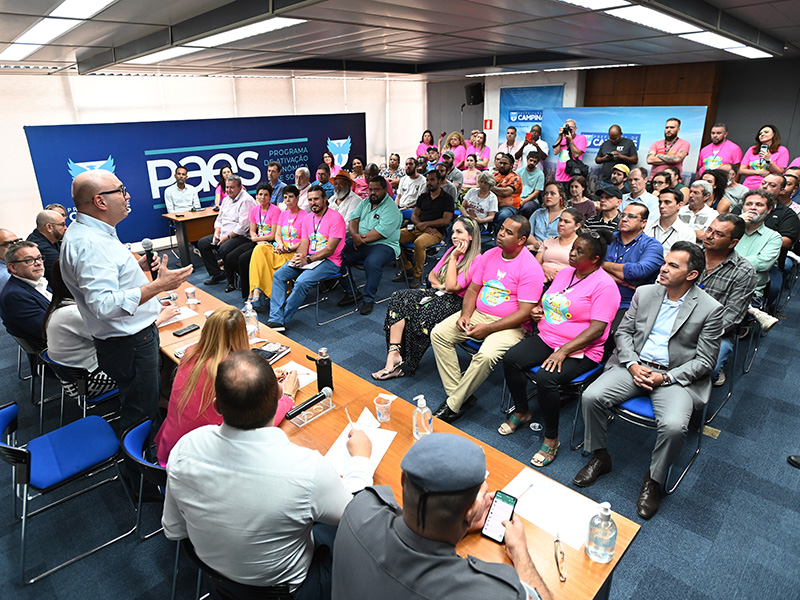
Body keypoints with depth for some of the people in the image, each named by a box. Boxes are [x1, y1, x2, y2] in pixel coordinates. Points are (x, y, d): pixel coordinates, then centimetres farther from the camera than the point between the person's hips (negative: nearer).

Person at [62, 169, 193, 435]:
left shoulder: (92, 233, 9)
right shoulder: (88, 244, -26)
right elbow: (104, 305, -35)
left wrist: (137, 266, 9)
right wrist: (158, 286, -36)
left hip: (136, 335, 11)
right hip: (128, 343, -11)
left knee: (153, 397, 25)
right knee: (141, 413, 4)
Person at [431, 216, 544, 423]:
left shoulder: (531, 268, -15)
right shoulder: (490, 255, 6)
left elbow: (524, 313, -18)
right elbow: (473, 289, 12)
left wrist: (488, 328, -21)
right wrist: (465, 314, -7)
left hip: (509, 324, -7)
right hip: (478, 313, 7)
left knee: (486, 356, -34)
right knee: (438, 333, -9)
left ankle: (453, 405, -14)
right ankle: (457, 393, -9)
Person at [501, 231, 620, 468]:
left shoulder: (604, 285, -11)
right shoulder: (564, 273, 12)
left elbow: (597, 329, -19)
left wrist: (563, 351, -25)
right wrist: (538, 309, 3)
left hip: (580, 351, -7)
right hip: (546, 339, 7)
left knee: (546, 378, -30)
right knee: (510, 359, -16)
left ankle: (551, 439, -7)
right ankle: (521, 413, 8)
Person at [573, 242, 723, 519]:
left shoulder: (710, 309, -5)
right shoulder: (644, 293, 6)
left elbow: (704, 361, -3)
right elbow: (623, 331, 9)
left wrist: (666, 377, -15)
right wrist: (632, 364, -8)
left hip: (675, 376, -3)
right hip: (635, 365, 3)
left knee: (673, 426, -29)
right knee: (590, 396, -18)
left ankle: (654, 479, 2)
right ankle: (600, 457, 7)